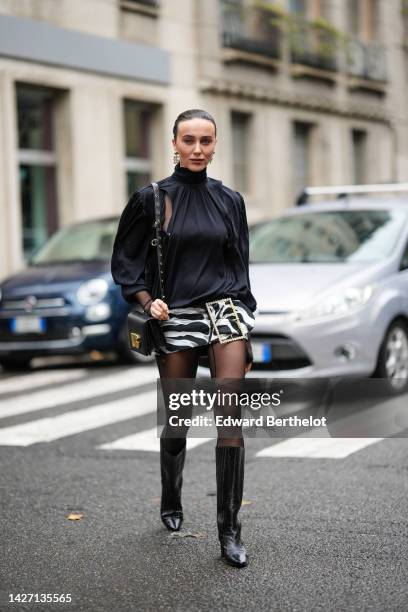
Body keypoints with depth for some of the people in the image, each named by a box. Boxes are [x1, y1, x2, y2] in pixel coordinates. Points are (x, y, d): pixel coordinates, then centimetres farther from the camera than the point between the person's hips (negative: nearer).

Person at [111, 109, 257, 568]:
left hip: (225, 313, 1)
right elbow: (125, 262, 5)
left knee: (230, 416, -12)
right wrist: (148, 302, -12)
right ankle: (171, 504, 36)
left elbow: (240, 267, 11)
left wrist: (246, 334, 9)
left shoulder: (229, 200, 6)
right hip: (175, 320, -1)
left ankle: (229, 531, -6)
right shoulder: (150, 199, 0)